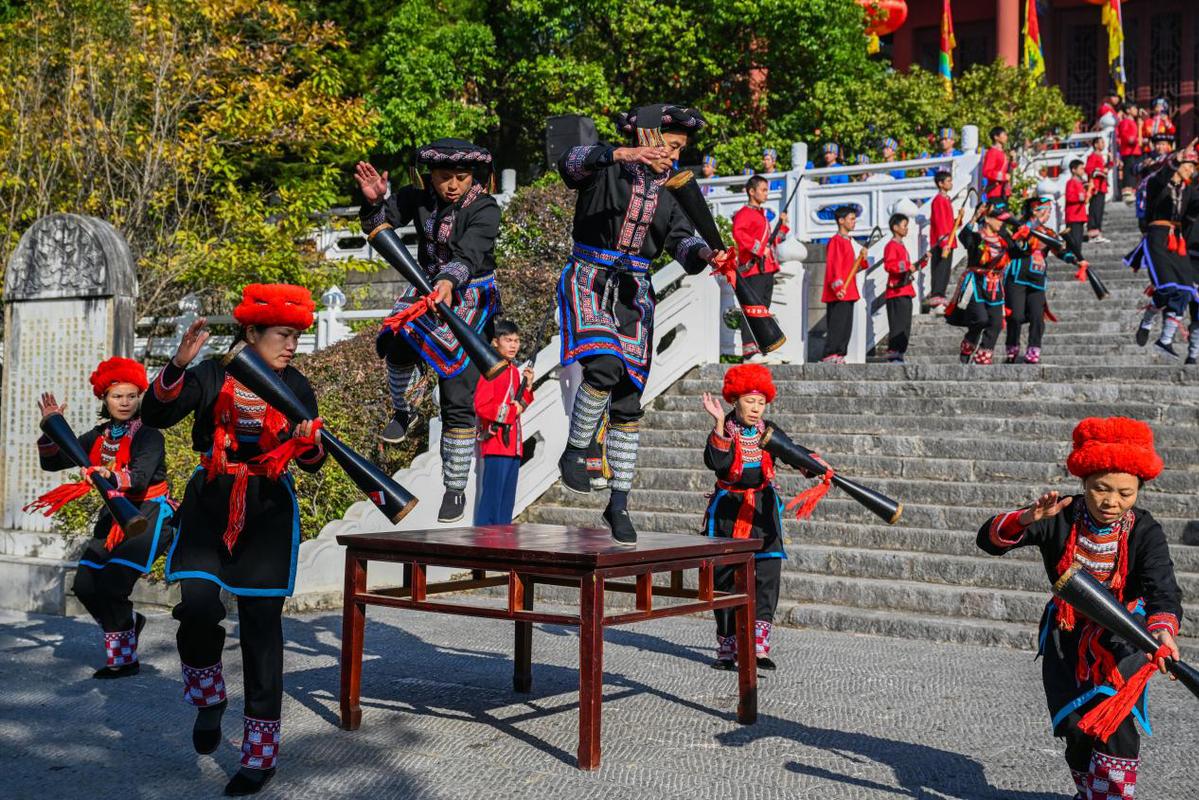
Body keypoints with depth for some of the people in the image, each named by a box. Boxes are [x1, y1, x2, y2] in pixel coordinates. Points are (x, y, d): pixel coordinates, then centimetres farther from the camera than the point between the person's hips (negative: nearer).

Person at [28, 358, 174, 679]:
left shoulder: (148, 435, -11)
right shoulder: (98, 437, 8)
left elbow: (140, 477, -28)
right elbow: (52, 462, 5)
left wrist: (109, 476, -47)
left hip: (150, 513, -7)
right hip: (115, 513, 7)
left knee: (113, 585, -17)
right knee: (86, 585, -2)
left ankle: (124, 660, 0)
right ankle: (128, 622, 25)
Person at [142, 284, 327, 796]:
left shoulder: (296, 387, 3)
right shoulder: (213, 375, -2)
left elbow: (312, 464, 3)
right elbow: (155, 417, -14)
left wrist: (309, 443, -21)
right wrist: (178, 366, -28)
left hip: (268, 513, 1)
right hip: (210, 504, -1)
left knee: (261, 625, -2)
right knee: (197, 608, -18)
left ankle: (261, 753, 8)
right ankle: (208, 699, 14)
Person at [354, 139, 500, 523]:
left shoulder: (485, 209, -19)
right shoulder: (419, 197, -6)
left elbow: (469, 254, -35)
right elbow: (377, 224, -7)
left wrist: (449, 283, -55)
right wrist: (374, 200, -30)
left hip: (470, 299, -3)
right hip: (427, 287, 3)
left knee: (457, 400, -7)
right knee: (396, 344, -30)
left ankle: (455, 489, 7)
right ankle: (404, 412, 0)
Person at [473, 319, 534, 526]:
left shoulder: (515, 371, 17)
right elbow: (481, 406, -19)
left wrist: (527, 387, 6)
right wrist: (512, 411, -11)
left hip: (513, 445, 9)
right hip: (496, 443, -9)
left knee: (507, 499, 11)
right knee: (492, 496, -9)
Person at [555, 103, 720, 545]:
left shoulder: (669, 191, 10)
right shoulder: (605, 169, -4)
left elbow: (682, 241, -2)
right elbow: (572, 161, -26)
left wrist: (705, 254, -25)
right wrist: (622, 154, -41)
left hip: (633, 292, 5)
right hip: (589, 281, -5)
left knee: (628, 400, 4)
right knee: (604, 365, -30)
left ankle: (619, 503, 14)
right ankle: (575, 451, -5)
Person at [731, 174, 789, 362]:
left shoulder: (764, 214, 24)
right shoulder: (745, 213, -5)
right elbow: (738, 233, -23)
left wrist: (782, 225, 15)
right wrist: (759, 248, -23)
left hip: (767, 268, 10)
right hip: (753, 268, -9)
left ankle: (760, 349, 14)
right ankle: (749, 351, -17)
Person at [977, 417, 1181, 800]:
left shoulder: (1145, 532, -18)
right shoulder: (1061, 518, -16)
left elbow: (1163, 589, -33)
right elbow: (989, 539, -22)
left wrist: (1162, 629, -55)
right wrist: (1027, 518, -43)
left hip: (1123, 637, -1)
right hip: (1066, 635, 2)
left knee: (1116, 725, -17)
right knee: (1076, 728, 3)